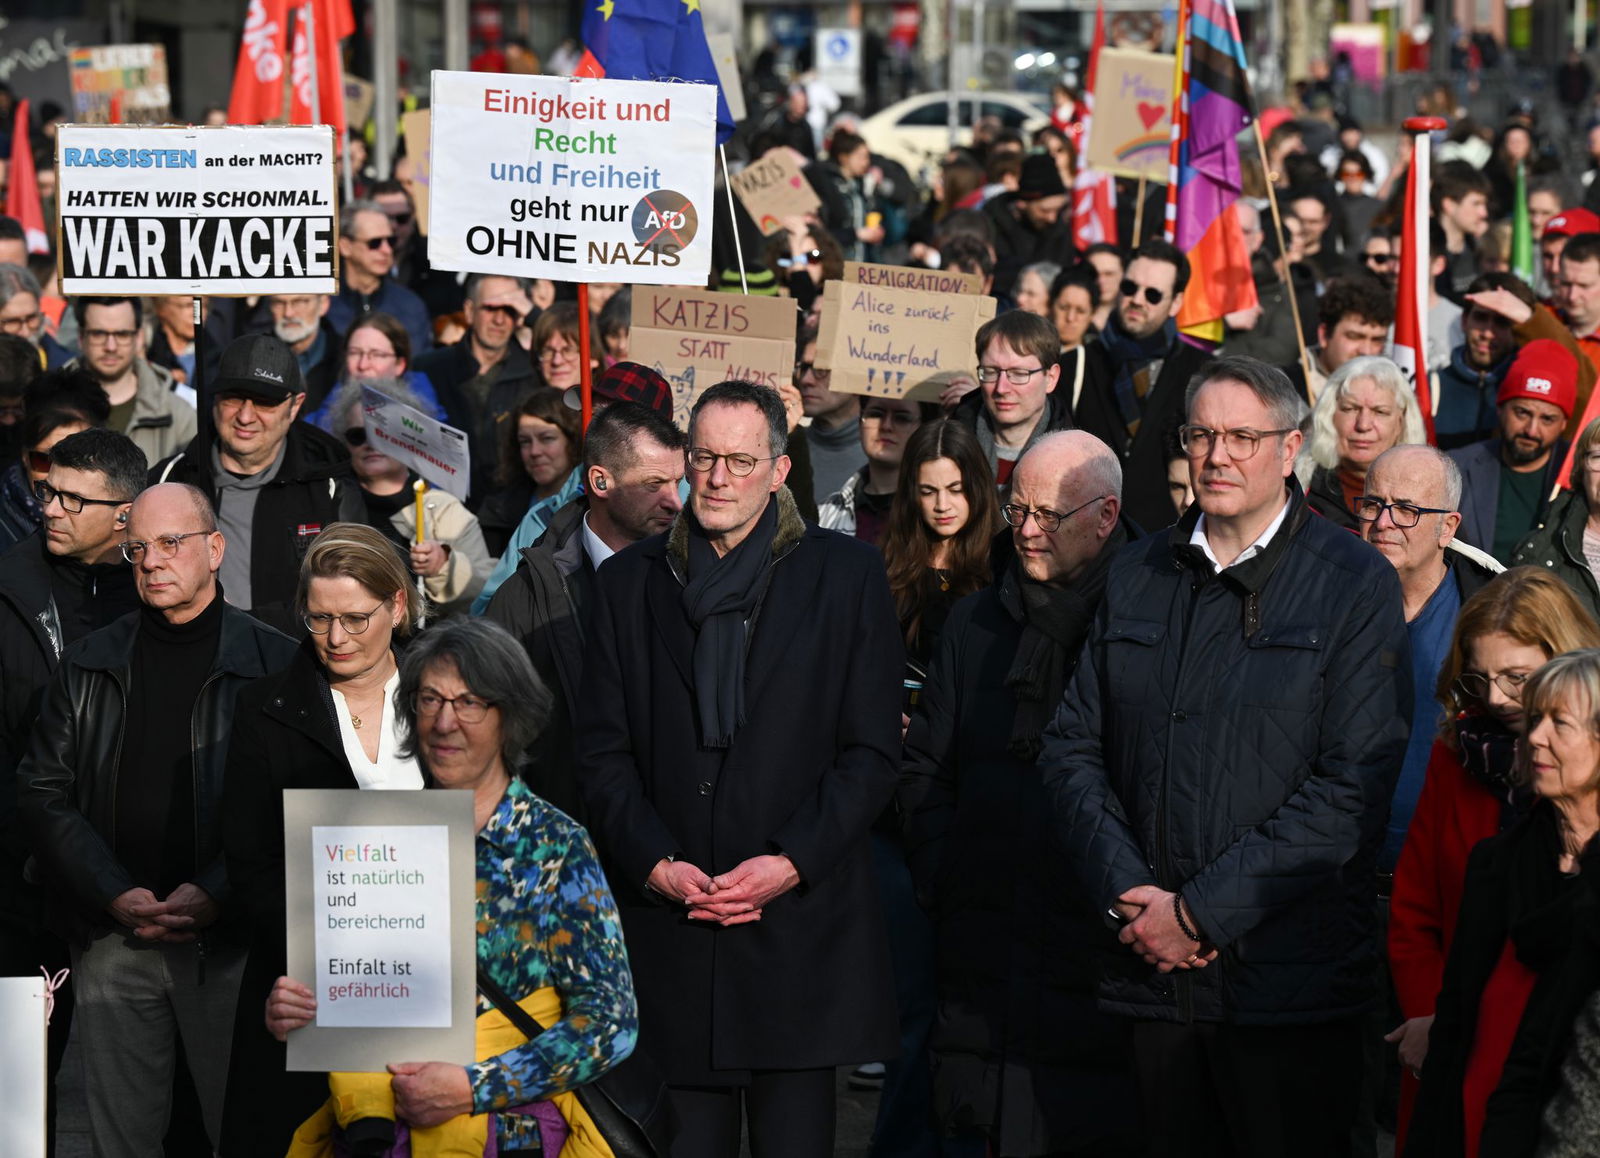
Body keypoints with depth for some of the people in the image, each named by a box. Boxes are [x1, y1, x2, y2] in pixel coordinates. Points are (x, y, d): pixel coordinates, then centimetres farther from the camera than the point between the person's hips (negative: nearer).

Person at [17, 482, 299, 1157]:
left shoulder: (275, 664, 1)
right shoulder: (88, 668, 11)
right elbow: (42, 792, 6)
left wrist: (217, 894, -16)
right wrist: (114, 894, -8)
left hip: (230, 939, -3)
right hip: (113, 940, 3)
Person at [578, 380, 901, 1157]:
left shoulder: (845, 576, 6)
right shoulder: (629, 583, 12)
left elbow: (872, 752, 1)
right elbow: (603, 752, 9)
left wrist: (791, 864, -10)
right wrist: (656, 864, -6)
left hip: (800, 927, -2)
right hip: (669, 929, 2)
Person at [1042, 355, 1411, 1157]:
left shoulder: (1356, 586, -2)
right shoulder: (1137, 577, 13)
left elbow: (1353, 787, -10)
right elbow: (1072, 748, 11)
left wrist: (1200, 911, -13)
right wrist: (1126, 894, -6)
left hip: (1287, 985, -4)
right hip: (1150, 973, 4)